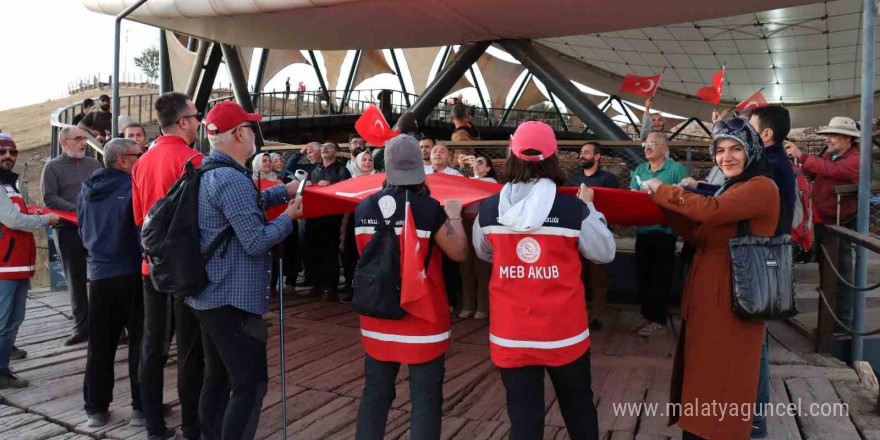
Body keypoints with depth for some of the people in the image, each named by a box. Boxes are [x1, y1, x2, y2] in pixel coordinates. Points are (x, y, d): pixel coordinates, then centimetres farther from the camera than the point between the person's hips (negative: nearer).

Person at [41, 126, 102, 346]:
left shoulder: (94, 164, 13)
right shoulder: (52, 167, 3)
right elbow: (49, 198, -7)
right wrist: (78, 210, -16)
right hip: (68, 230, -2)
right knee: (76, 280, 6)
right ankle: (82, 326, 15)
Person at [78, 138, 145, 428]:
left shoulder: (87, 190, 8)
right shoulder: (132, 188, -13)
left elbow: (83, 230, 19)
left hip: (99, 274, 5)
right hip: (132, 274, -5)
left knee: (99, 346, 12)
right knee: (140, 343, 5)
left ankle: (96, 408, 20)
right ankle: (142, 407, 9)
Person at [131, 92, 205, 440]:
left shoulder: (142, 162, 7)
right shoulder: (192, 160, -14)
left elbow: (139, 216, 13)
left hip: (153, 264, 7)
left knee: (152, 345, 11)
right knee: (190, 347, 3)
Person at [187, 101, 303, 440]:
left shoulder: (208, 173, 12)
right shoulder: (231, 179, -21)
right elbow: (256, 242, -23)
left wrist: (283, 192, 22)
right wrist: (288, 218, -7)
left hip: (209, 295, 11)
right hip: (232, 299, -11)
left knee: (218, 378, 19)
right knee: (251, 383, -4)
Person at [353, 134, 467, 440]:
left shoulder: (364, 208, -1)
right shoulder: (429, 208, -15)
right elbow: (459, 253, -8)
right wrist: (453, 214, 5)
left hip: (377, 317, 5)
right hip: (423, 317, -4)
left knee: (375, 393, 17)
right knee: (425, 398, 6)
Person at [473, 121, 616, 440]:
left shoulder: (488, 209, -6)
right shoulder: (573, 209, -14)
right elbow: (605, 253, 0)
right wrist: (590, 207, 12)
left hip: (510, 334, 1)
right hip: (563, 331, -1)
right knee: (579, 408, 22)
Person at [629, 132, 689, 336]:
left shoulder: (676, 169, -5)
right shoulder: (639, 170, 12)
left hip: (664, 230, -6)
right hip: (642, 230, 6)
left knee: (660, 277, 1)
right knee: (643, 275, 12)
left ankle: (659, 320, 10)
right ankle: (647, 315, 24)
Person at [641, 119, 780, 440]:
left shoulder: (761, 187, -14)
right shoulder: (732, 187, 17)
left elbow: (710, 210, -29)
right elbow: (699, 237, 10)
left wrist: (661, 190, -17)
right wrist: (667, 205, -1)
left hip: (731, 299, -9)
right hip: (708, 296, 9)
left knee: (720, 384, 3)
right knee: (704, 379, 17)